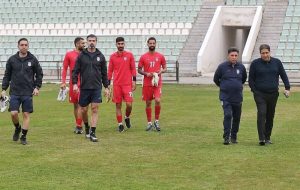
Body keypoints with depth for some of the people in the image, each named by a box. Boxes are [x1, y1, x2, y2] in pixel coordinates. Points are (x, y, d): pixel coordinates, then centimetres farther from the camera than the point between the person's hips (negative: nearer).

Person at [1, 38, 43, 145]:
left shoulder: (33, 60, 2)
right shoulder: (12, 60, 4)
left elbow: (39, 74, 9)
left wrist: (37, 87, -1)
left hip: (28, 93, 0)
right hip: (15, 92, 1)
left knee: (26, 114, -1)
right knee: (13, 113, -7)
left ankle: (23, 137, 10)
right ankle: (17, 128, 22)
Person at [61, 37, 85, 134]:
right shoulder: (69, 55, 3)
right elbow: (64, 69, 4)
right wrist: (63, 82, -5)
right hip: (73, 83, 1)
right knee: (75, 105, 9)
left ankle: (78, 126, -10)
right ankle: (78, 125, 19)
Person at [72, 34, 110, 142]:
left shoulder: (100, 56, 6)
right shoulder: (81, 56, 3)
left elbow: (104, 73, 10)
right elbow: (75, 71, 2)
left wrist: (106, 87, 7)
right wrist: (74, 83, -10)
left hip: (96, 87, 0)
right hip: (84, 87, 0)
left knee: (95, 109, -6)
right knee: (84, 110, 7)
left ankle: (93, 133, -4)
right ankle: (86, 127, 32)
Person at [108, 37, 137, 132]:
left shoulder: (129, 55, 3)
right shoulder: (112, 56, 6)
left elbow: (133, 69, 5)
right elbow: (110, 71, 10)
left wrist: (134, 81, -2)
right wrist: (108, 84, 6)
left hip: (127, 84, -1)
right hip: (116, 84, 1)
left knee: (129, 104, -8)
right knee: (118, 105, 3)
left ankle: (127, 117, 20)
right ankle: (120, 124, 11)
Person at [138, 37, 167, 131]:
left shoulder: (160, 56, 4)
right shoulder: (143, 57, 4)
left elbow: (165, 68, 11)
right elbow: (139, 70, 8)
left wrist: (161, 71, -11)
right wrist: (146, 74, -10)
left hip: (157, 82, -1)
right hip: (147, 83, 1)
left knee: (157, 100, -16)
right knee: (148, 103, 5)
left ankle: (156, 121, 0)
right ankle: (149, 123, 17)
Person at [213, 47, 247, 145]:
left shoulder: (241, 67, 2)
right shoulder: (222, 66, -5)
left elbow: (244, 79, 22)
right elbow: (216, 79, 9)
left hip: (237, 97, 3)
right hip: (225, 97, -3)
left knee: (237, 118, 9)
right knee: (227, 115, -15)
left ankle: (234, 137, 23)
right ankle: (226, 137, -11)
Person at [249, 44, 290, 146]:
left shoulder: (277, 62, 5)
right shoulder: (255, 64, -1)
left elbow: (283, 75, 11)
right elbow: (251, 79, 4)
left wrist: (287, 88, 0)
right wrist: (254, 91, -5)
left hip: (273, 94, 3)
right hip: (260, 94, -3)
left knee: (270, 116, 9)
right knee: (261, 114, -16)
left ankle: (267, 137, 18)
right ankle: (261, 138, -18)